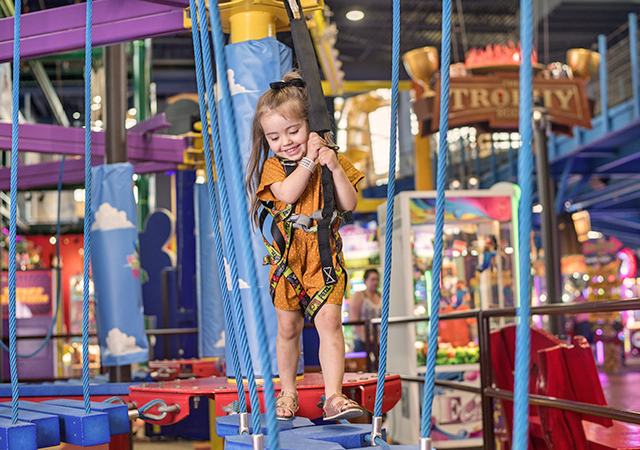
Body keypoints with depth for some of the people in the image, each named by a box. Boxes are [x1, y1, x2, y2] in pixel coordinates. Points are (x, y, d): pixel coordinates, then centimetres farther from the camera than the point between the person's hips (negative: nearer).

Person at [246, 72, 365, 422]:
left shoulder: (330, 159, 4)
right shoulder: (273, 166, 1)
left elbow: (349, 204, -4)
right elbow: (287, 193, -21)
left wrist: (335, 168, -14)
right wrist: (308, 160, -17)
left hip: (324, 256, 0)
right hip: (287, 259, 1)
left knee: (329, 320, -13)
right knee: (288, 328, 8)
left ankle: (333, 396, -12)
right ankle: (288, 393, 25)